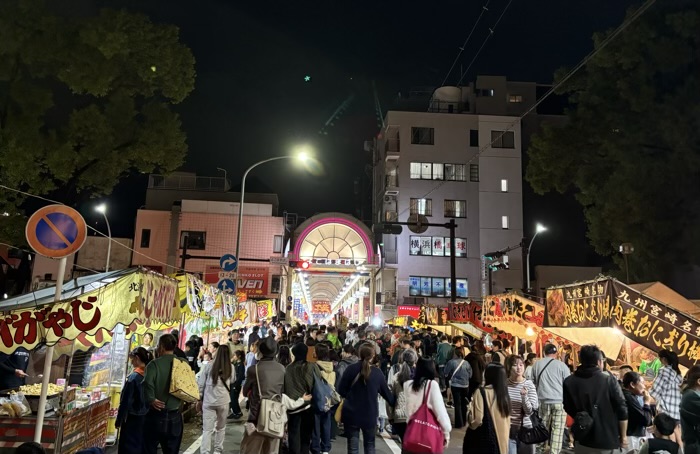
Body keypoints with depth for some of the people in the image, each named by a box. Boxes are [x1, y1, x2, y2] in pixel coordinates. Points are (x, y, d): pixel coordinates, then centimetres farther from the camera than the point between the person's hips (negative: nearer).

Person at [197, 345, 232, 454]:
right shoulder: (230, 368, -3)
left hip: (208, 401, -1)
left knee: (207, 429, 3)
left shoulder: (209, 366, -6)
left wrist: (199, 399, 9)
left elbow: (201, 384, -1)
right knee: (221, 428, 19)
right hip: (223, 401, 1)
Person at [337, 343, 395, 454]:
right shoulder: (377, 372, -7)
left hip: (351, 413, -1)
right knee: (370, 444, 19)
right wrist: (394, 404, 21)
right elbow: (386, 392, 4)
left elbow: (341, 391, -4)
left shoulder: (351, 369, -10)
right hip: (370, 414, 1)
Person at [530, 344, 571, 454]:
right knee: (557, 429, 0)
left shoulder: (536, 364, 8)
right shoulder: (561, 365, -2)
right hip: (559, 401, -3)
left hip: (542, 401, 3)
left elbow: (532, 383, 14)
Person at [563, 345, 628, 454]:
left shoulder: (569, 382, -4)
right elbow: (621, 410, -10)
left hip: (583, 440, 2)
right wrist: (623, 436, 2)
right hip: (608, 440, -1)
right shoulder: (609, 380, -10)